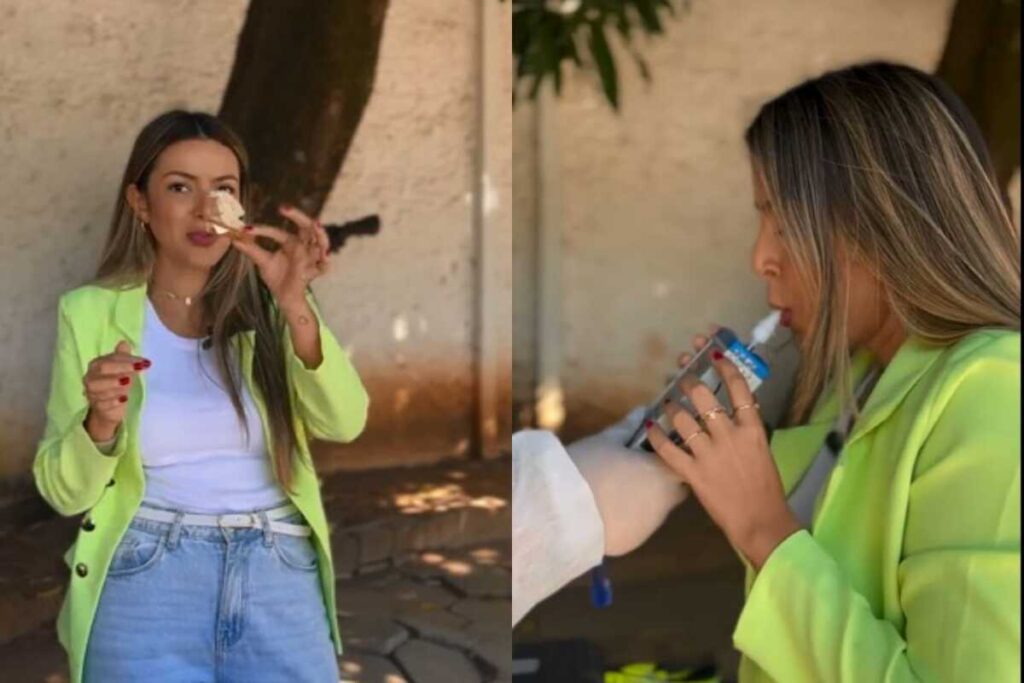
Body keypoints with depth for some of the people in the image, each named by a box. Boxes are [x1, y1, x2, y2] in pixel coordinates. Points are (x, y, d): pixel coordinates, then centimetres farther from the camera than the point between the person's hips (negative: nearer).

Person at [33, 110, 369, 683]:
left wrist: (296, 305, -23)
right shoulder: (91, 312, 1)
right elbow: (65, 493, 0)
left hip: (279, 576, 1)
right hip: (148, 577, -1)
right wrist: (100, 425, -20)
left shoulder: (266, 306, 4)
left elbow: (344, 422, -11)